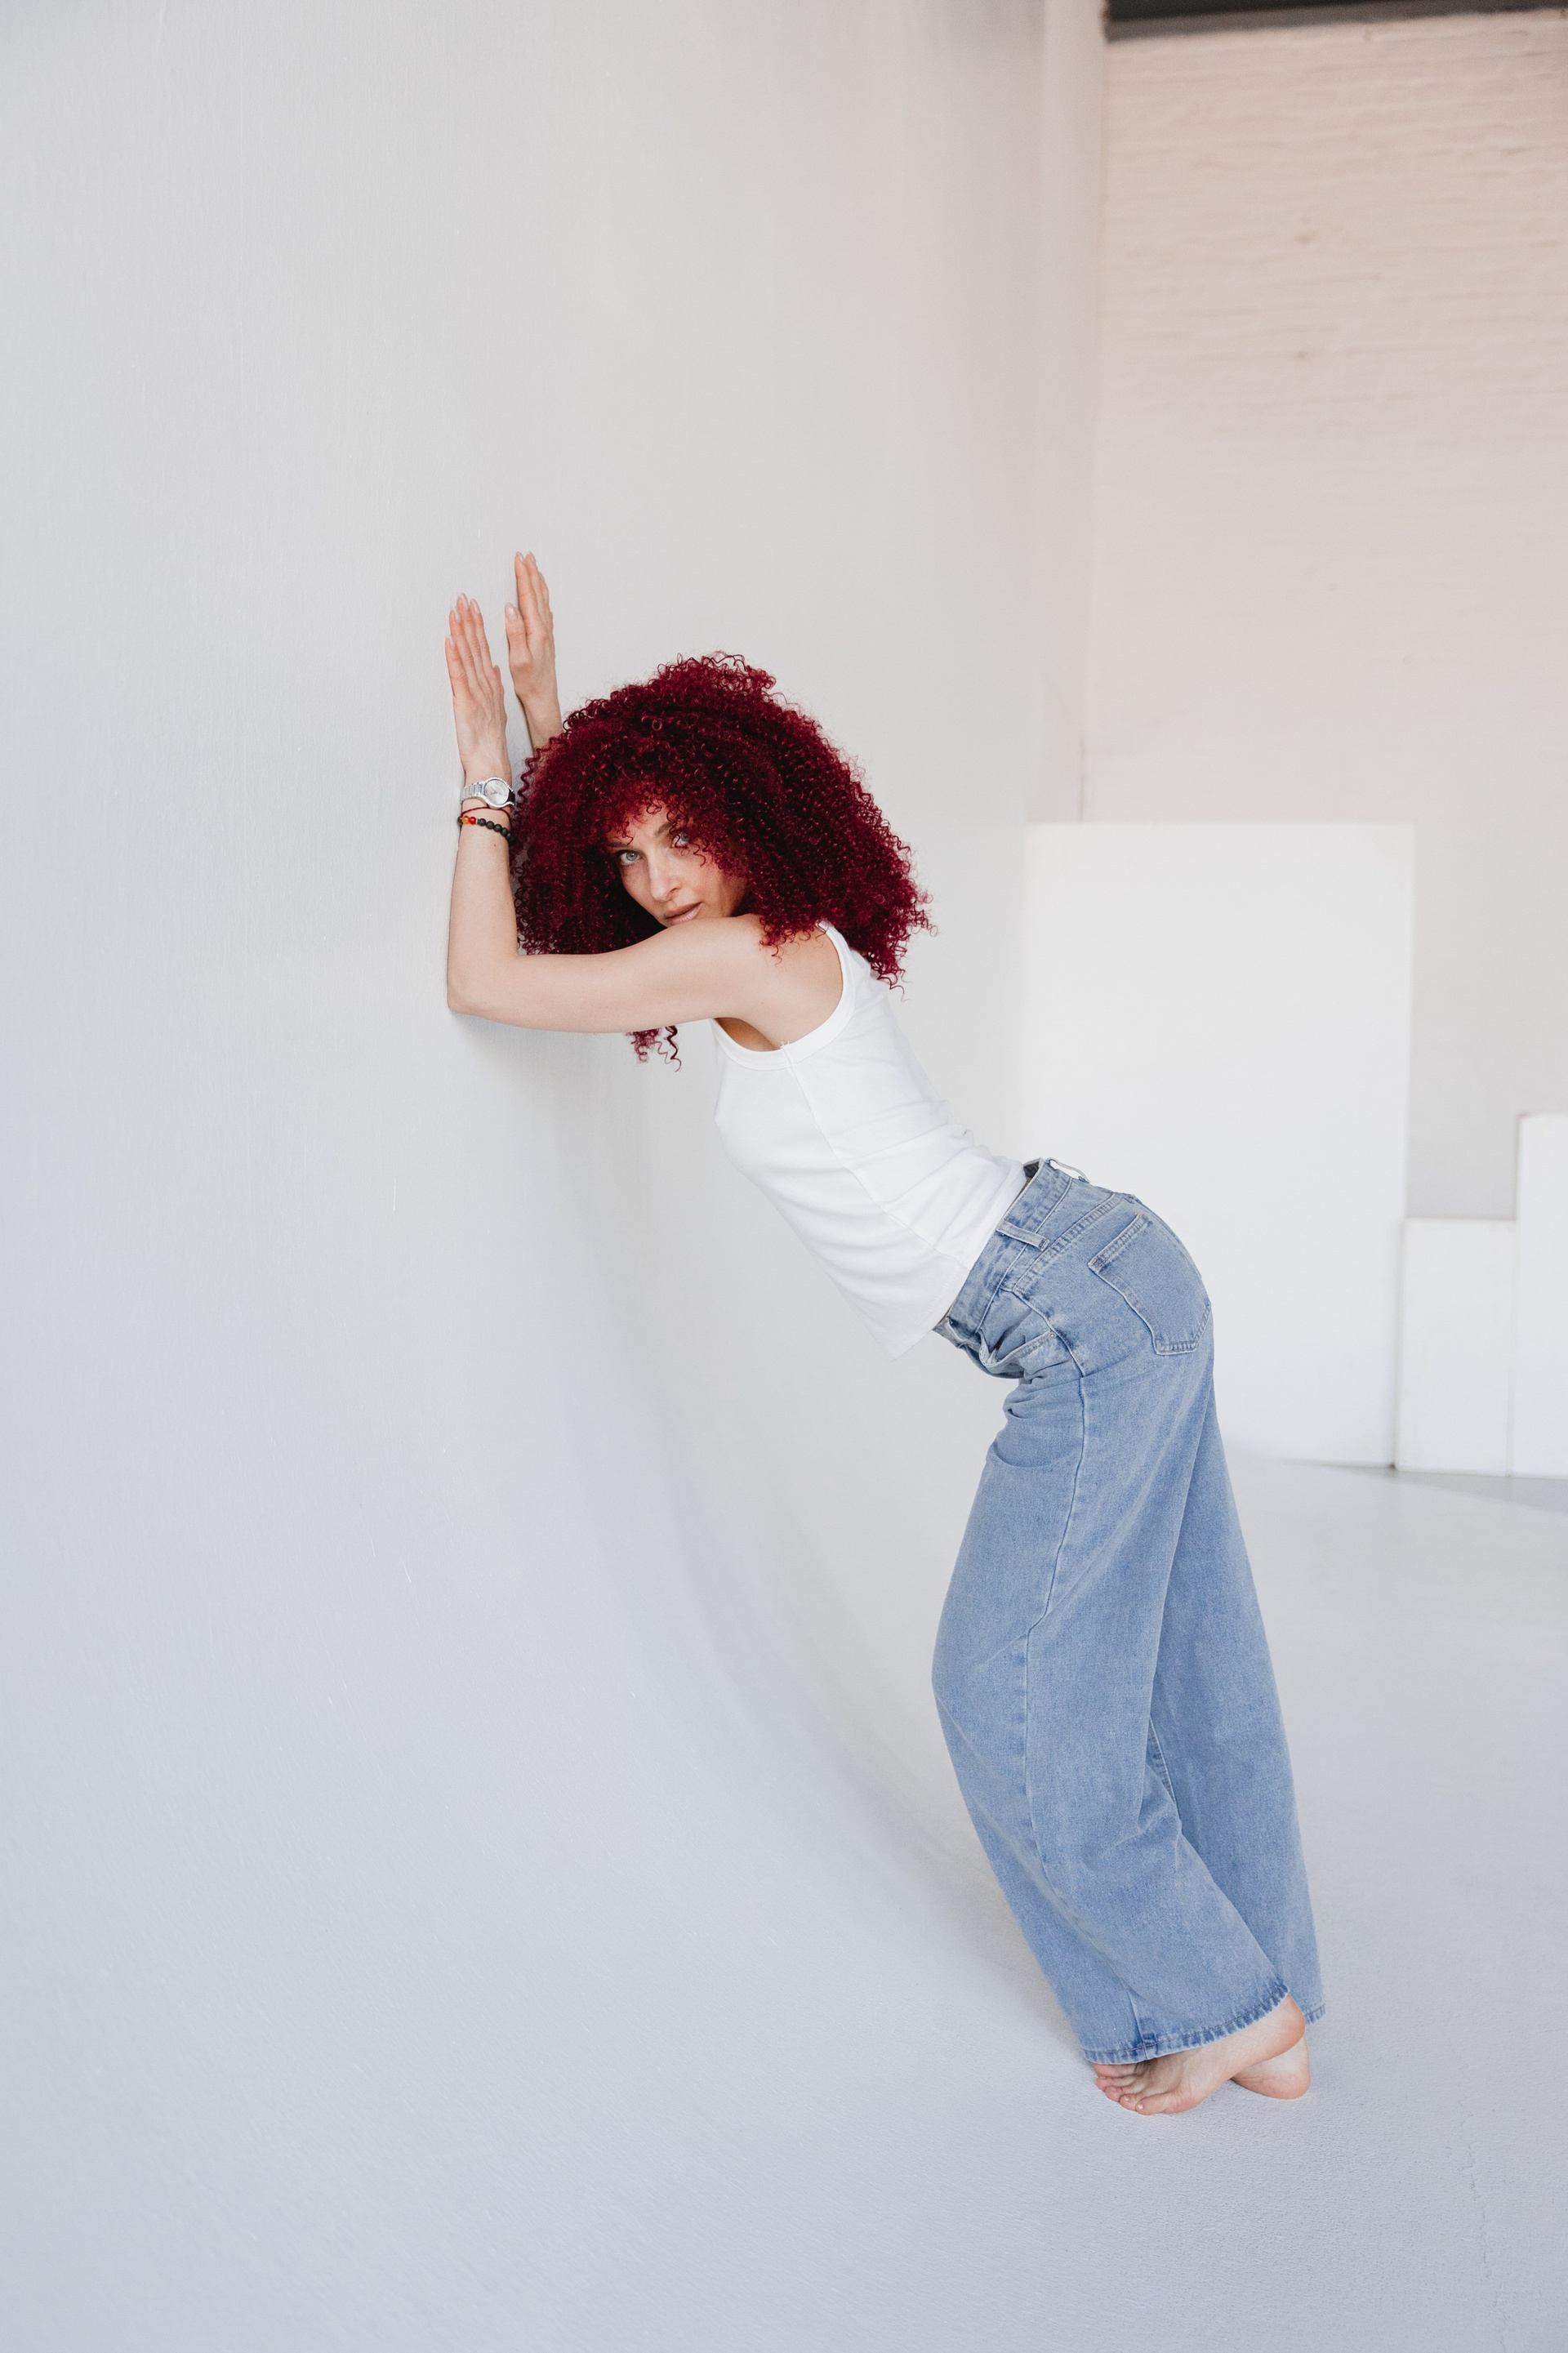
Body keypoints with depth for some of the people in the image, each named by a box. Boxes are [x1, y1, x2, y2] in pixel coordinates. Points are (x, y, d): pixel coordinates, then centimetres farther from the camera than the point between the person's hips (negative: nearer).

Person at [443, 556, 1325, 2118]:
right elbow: (604, 834, 30)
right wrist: (547, 724, 23)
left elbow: (486, 980, -11)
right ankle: (1269, 2024, 29)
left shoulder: (747, 954, -15)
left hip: (1084, 1325, -10)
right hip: (1122, 1284, 10)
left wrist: (489, 769, -4)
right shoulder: (791, 944, 13)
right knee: (1177, 1665, 15)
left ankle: (1225, 2003, 21)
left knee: (1016, 1698, 2)